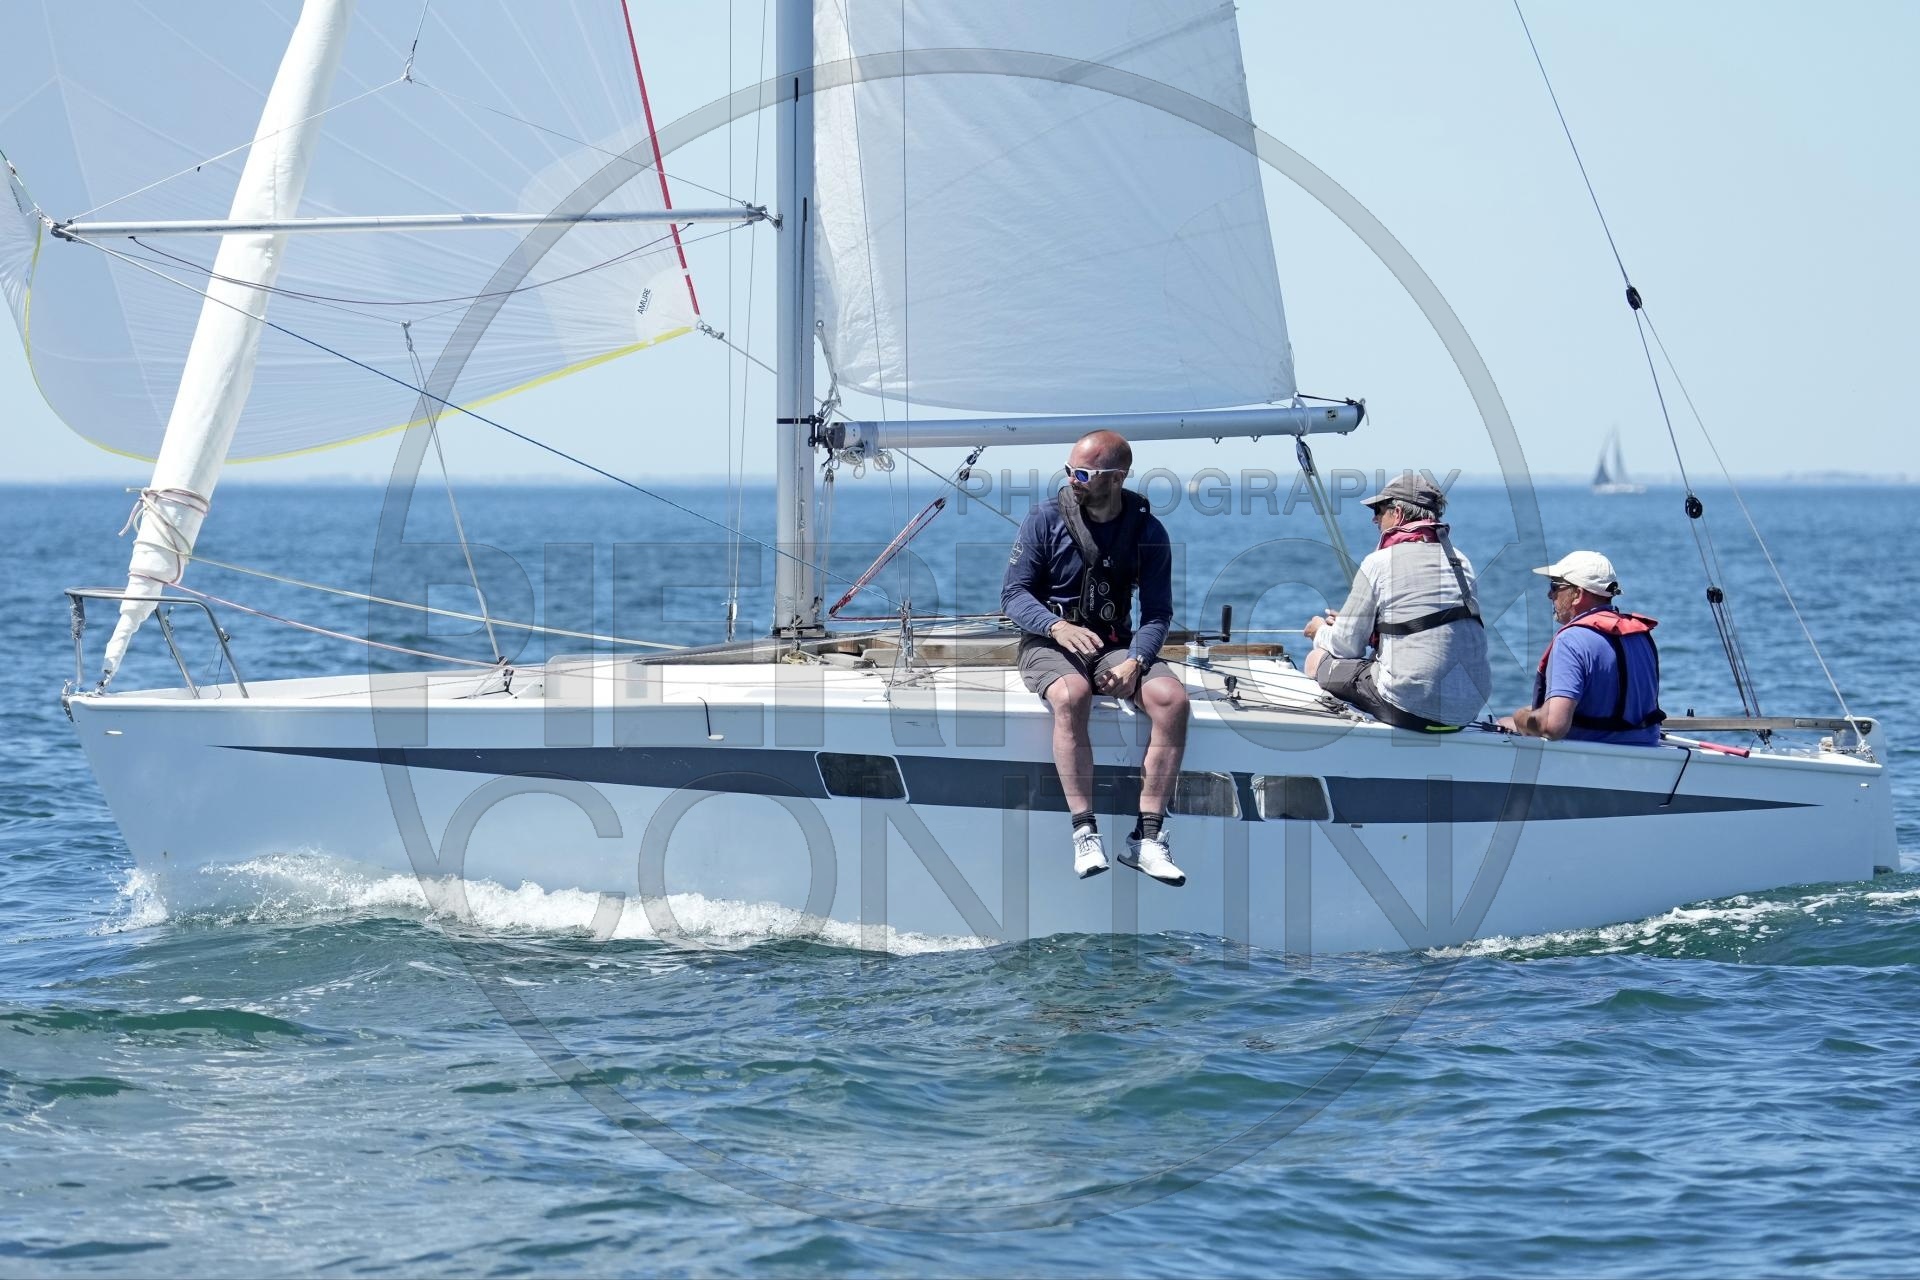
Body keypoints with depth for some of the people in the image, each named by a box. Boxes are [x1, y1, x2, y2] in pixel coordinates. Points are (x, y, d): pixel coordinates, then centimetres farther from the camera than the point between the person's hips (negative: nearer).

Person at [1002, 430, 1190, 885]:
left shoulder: (1148, 532, 0)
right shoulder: (1045, 519, -5)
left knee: (1172, 698, -26)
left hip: (1115, 644, 2)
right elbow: (1013, 593, -5)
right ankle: (1085, 833, -34)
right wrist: (1057, 626, -25)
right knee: (1071, 696, -37)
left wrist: (1135, 662, -19)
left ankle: (1147, 838, -24)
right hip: (1049, 642, -2)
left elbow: (1158, 612, 1)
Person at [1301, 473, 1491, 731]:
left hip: (1414, 710, -7)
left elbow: (1346, 647, 0)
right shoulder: (1461, 562, 13)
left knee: (1317, 660, 14)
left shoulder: (1379, 562, -5)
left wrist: (1321, 632, 25)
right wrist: (1350, 622, 32)